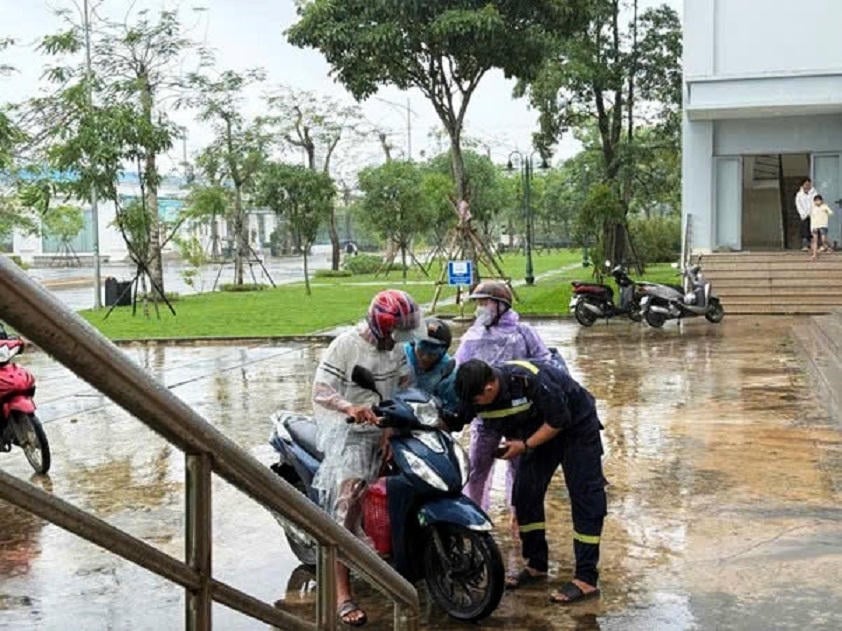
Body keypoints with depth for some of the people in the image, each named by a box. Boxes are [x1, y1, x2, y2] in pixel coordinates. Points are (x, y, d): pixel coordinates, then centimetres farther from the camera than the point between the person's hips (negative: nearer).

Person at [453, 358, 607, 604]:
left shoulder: (529, 380, -37)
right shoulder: (474, 394, -17)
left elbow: (560, 420, -26)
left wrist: (525, 445, -24)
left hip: (575, 424, -7)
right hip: (537, 430, 7)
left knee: (585, 498, -9)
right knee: (525, 494, 1)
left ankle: (586, 579, -10)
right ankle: (536, 565, 16)